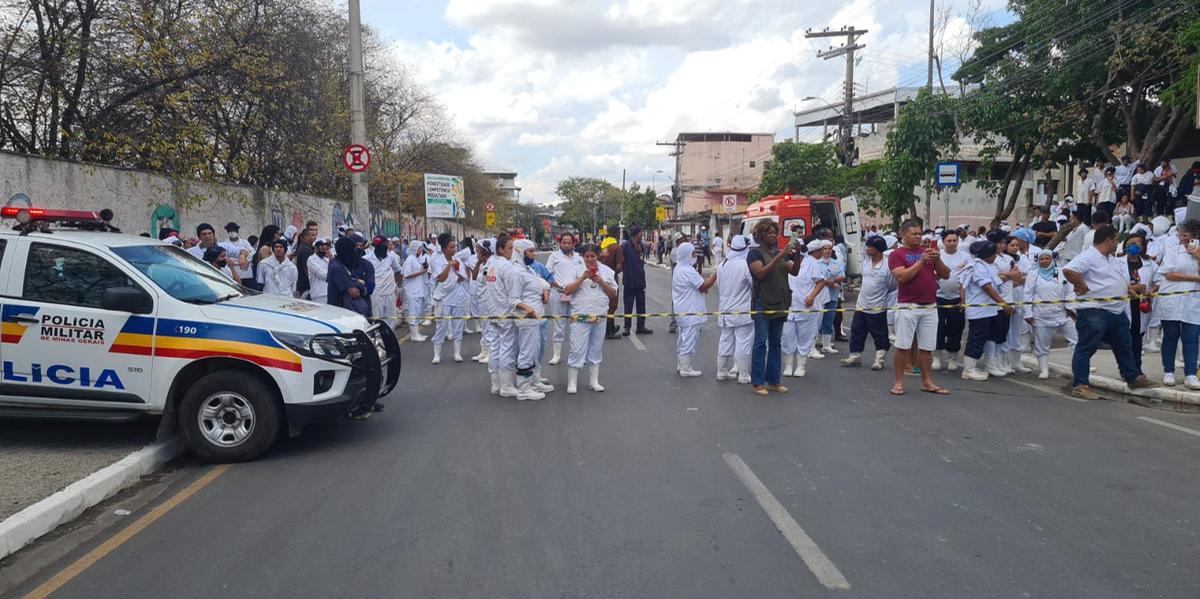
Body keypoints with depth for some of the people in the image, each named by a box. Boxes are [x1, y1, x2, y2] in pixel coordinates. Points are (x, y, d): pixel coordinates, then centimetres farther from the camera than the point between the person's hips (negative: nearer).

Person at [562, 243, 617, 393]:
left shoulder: (606, 271, 8)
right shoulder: (575, 269, -1)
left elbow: (613, 293, 8)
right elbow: (567, 290, -8)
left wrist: (601, 282, -8)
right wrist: (582, 278, -17)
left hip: (600, 317, 4)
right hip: (580, 316, -3)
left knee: (596, 350, 12)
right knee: (576, 350, -4)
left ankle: (594, 381, 22)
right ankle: (572, 383, 4)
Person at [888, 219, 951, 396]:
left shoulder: (928, 250, 12)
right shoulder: (897, 254, -2)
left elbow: (945, 274, 10)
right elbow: (902, 277, -17)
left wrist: (937, 259, -8)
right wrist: (921, 261, -18)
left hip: (930, 307, 4)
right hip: (908, 307, -4)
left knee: (927, 347, 7)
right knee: (903, 346, -1)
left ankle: (927, 382, 15)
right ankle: (899, 382, 7)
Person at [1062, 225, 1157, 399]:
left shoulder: (1114, 259, 17)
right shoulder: (1088, 257, -15)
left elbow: (1121, 279, 31)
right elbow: (1068, 270, -30)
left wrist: (1128, 289, 14)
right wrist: (1082, 286, -21)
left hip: (1117, 311, 10)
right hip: (1093, 311, -10)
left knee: (1124, 346, 21)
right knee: (1086, 349, -6)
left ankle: (1133, 378, 35)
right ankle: (1079, 385, -4)